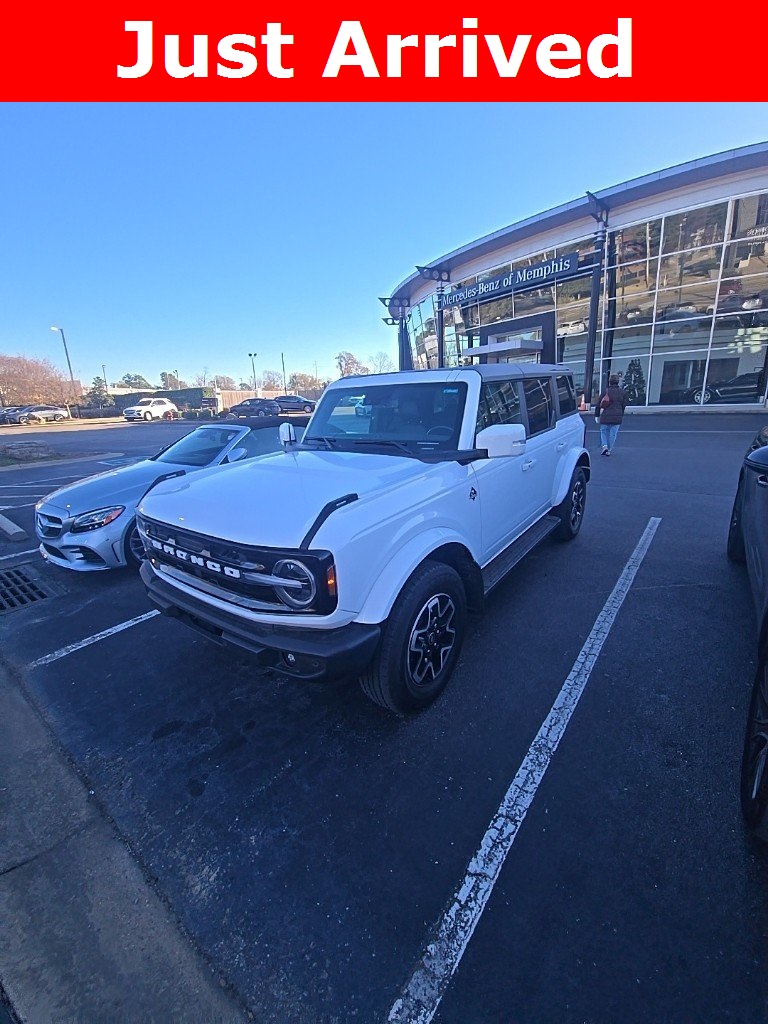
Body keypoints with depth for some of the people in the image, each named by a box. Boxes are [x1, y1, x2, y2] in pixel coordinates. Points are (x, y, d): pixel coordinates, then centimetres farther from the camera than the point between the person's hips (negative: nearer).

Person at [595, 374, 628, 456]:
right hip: (617, 417, 2)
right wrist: (621, 415, 19)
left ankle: (604, 446, -4)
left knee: (603, 431, 15)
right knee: (613, 434, 10)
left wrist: (597, 415, 5)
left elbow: (598, 404, -4)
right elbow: (624, 405, 8)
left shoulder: (606, 391, -5)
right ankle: (609, 450, 14)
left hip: (605, 416, -2)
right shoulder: (622, 392, 3)